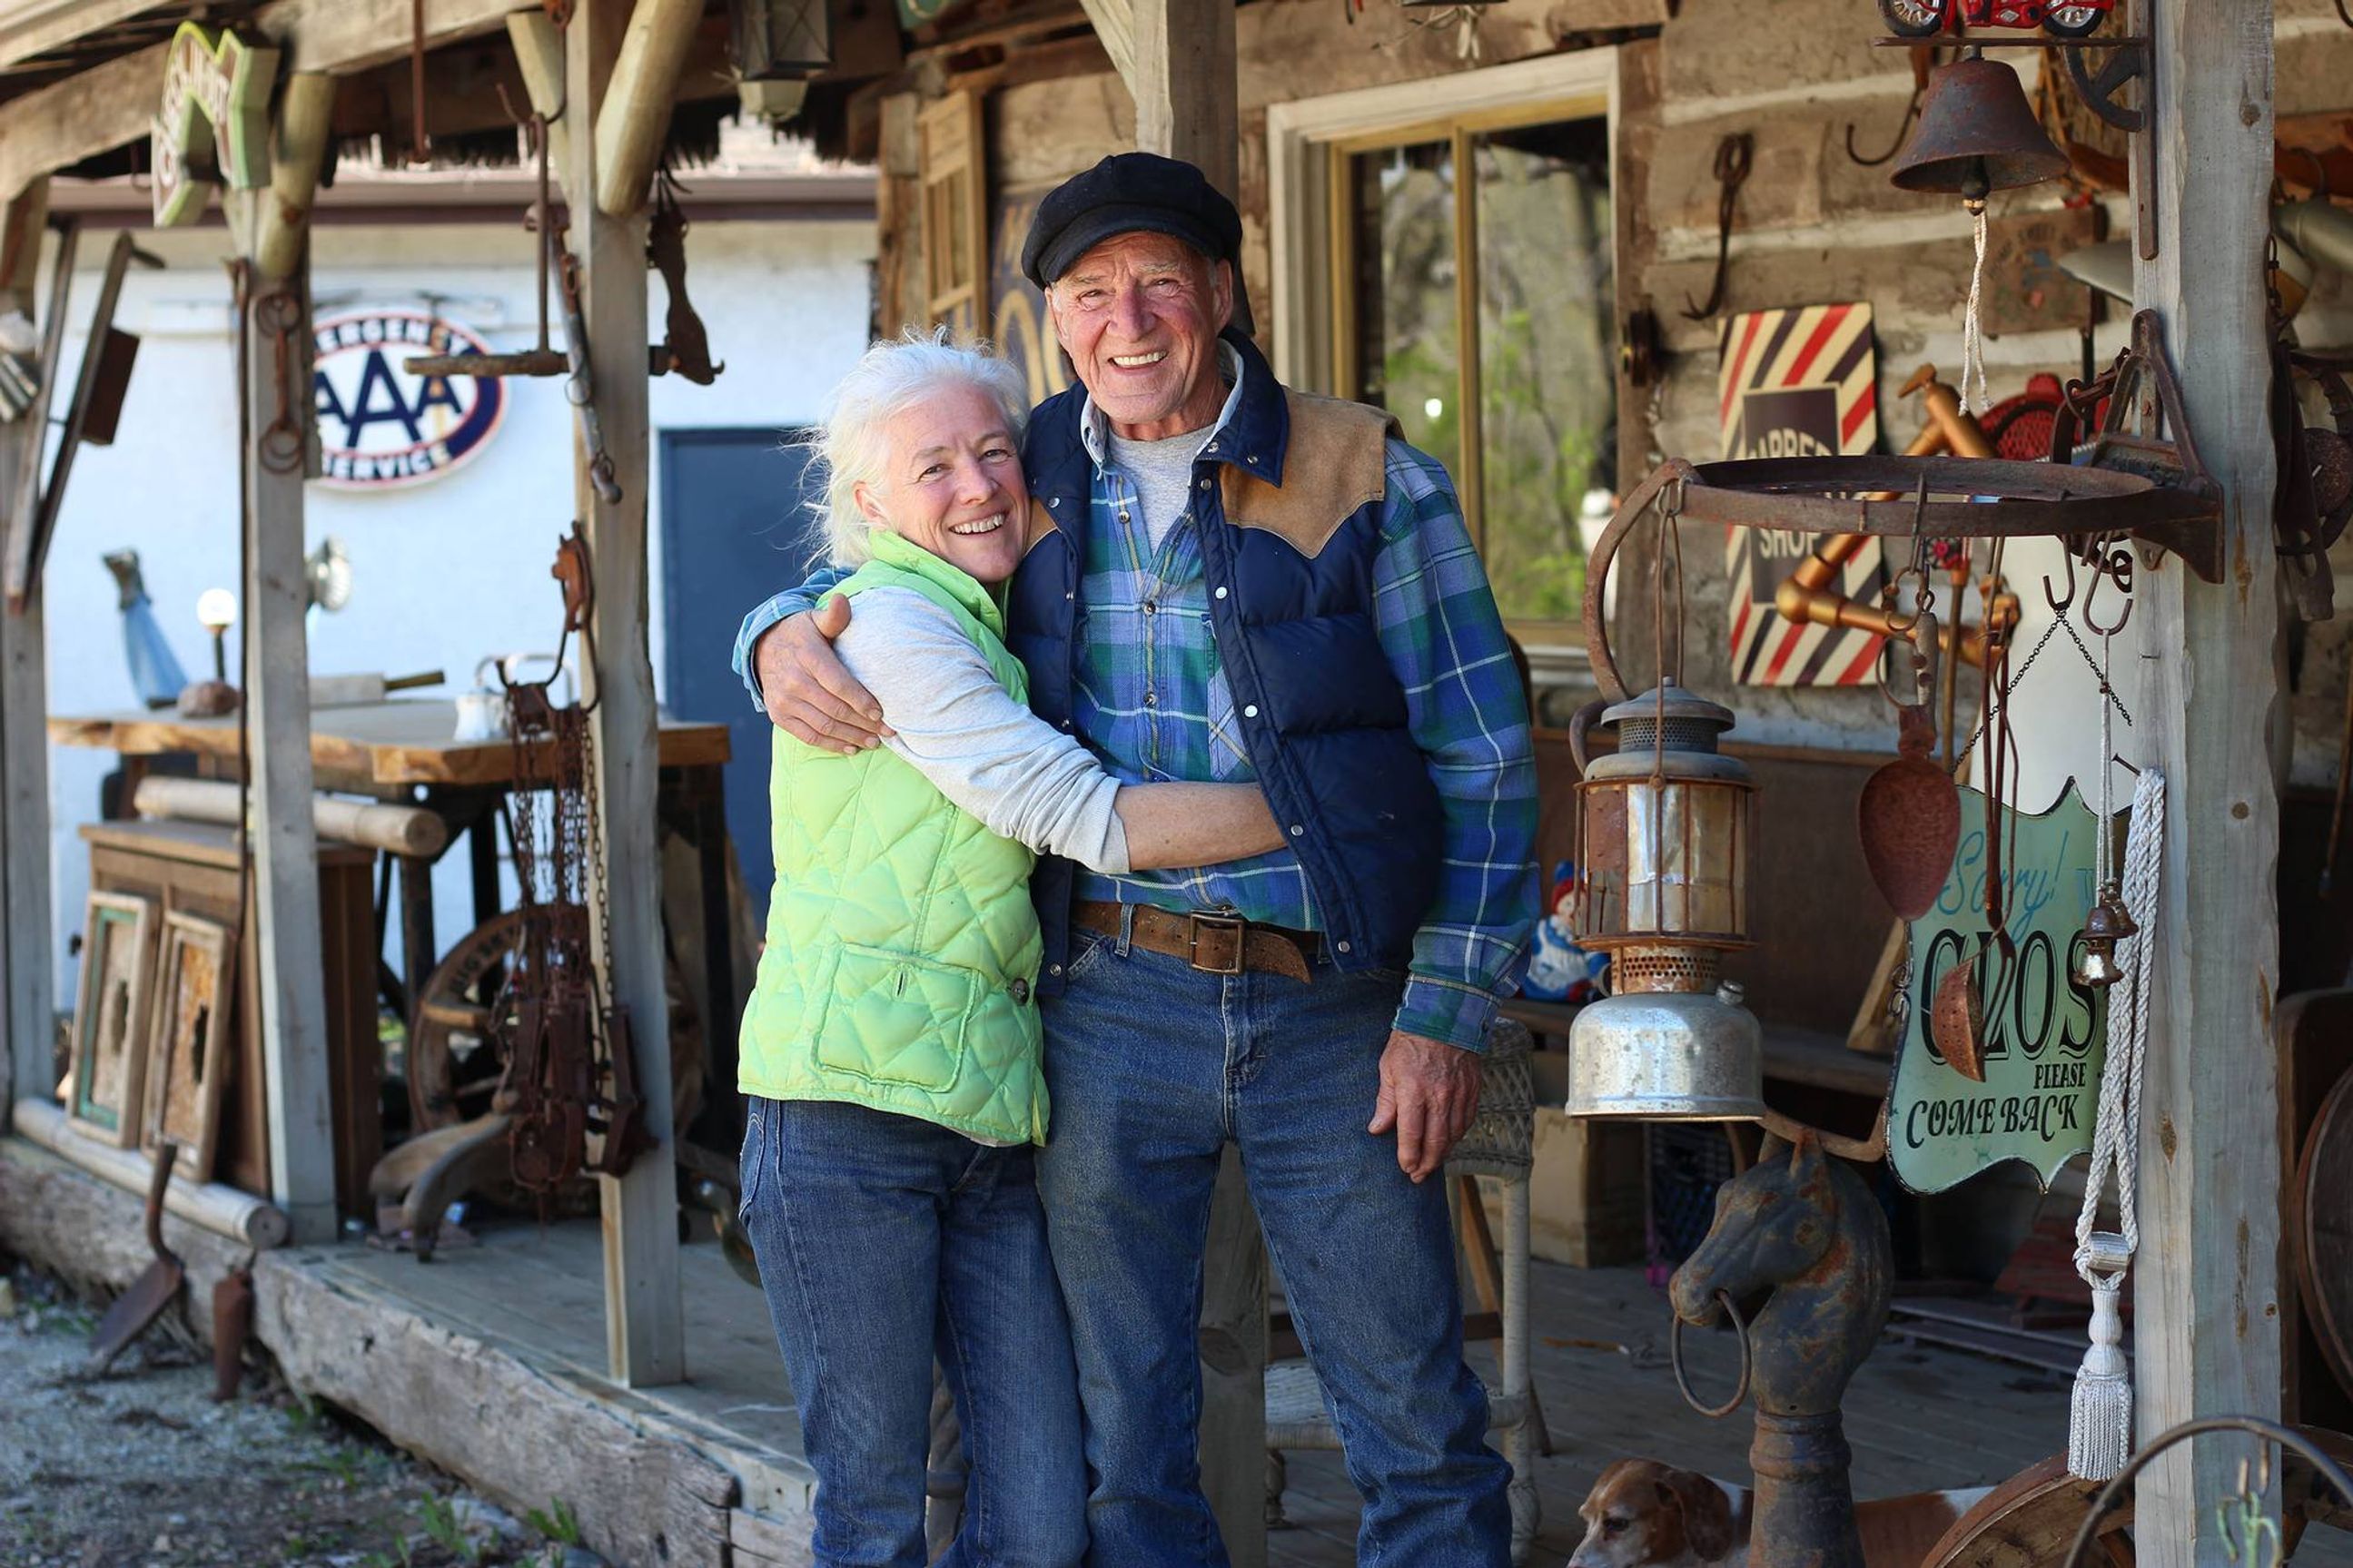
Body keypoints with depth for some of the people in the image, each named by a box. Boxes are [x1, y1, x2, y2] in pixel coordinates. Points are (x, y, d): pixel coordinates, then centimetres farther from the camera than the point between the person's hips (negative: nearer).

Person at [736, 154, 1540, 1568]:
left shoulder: (1370, 481, -1)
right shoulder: (1027, 485, 8)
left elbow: (1485, 759, 0)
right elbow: (854, 585, 22)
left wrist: (1447, 1016, -6)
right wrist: (783, 642, -3)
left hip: (1332, 1012, -2)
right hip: (1108, 1010, 2)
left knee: (1421, 1436, 2)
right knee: (1122, 1447, 8)